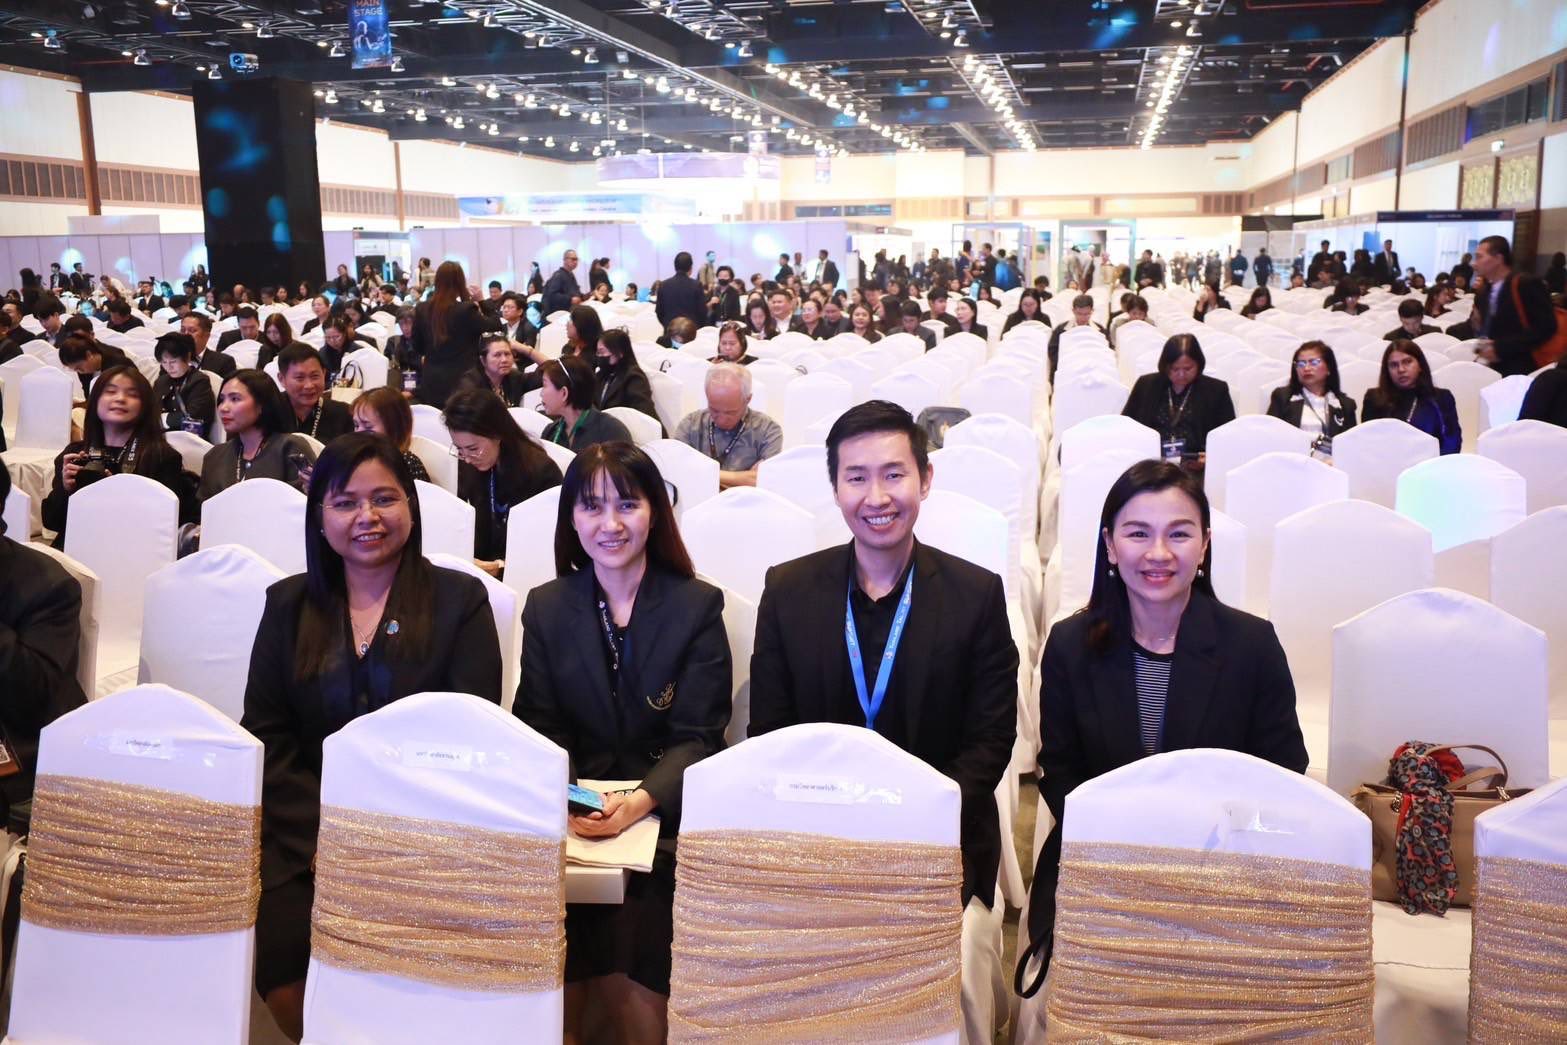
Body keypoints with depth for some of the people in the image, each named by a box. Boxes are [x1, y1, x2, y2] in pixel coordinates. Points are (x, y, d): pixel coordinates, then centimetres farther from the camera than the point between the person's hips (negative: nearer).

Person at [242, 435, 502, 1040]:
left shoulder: (459, 599, 5)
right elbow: (265, 738, 5)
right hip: (306, 832, 3)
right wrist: (319, 839, -11)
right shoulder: (288, 604, 13)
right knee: (276, 944, -24)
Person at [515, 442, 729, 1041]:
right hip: (574, 815, 2)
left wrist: (640, 802, -23)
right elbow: (540, 729, 4)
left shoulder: (697, 606, 1)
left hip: (665, 814, -1)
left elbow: (698, 737, -4)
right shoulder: (546, 609, 9)